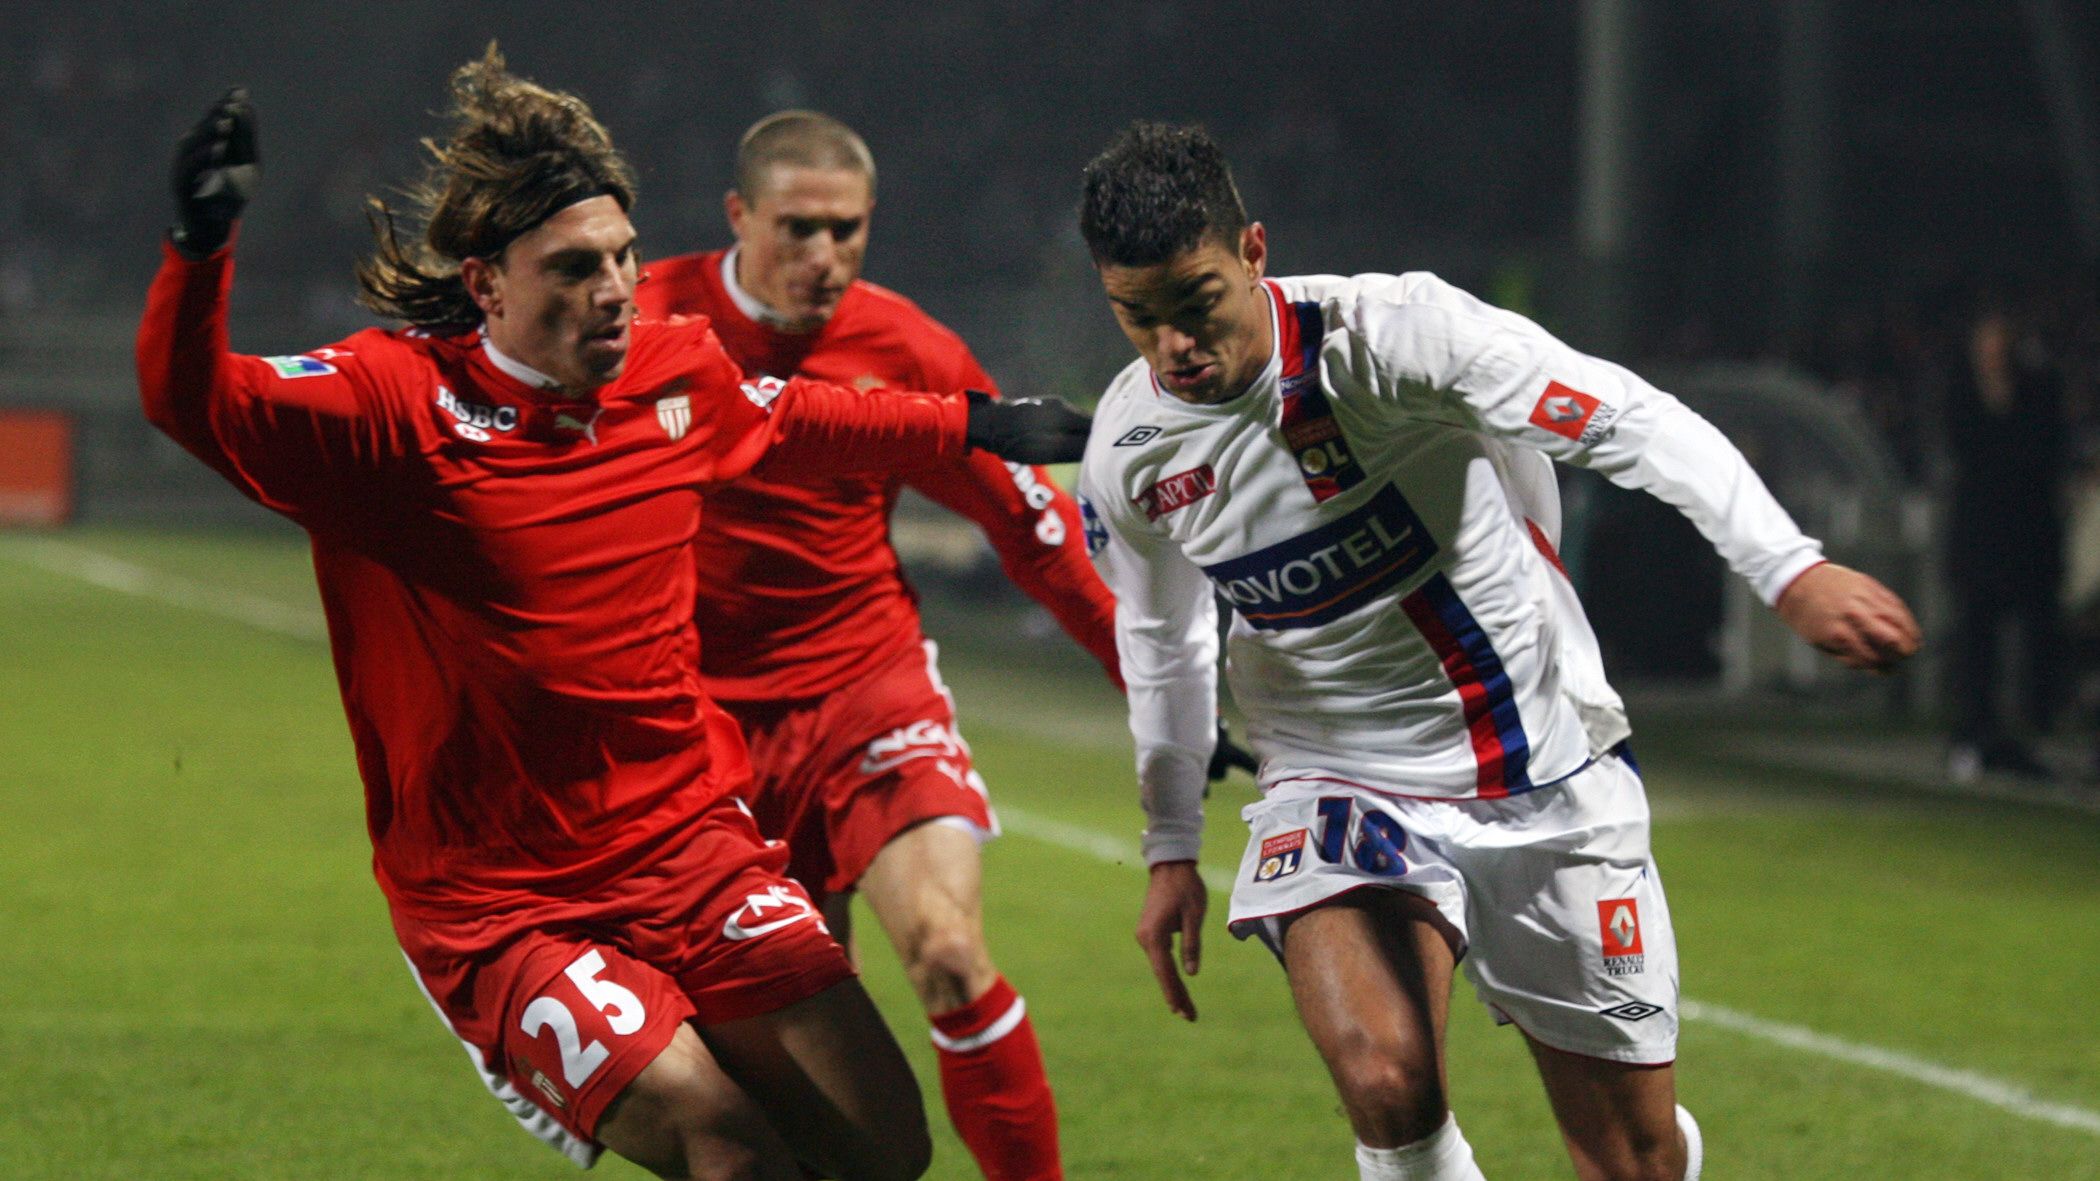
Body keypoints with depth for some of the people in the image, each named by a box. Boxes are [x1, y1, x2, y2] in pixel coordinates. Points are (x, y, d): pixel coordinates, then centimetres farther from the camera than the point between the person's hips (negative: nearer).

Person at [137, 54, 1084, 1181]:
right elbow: (193, 401, -28)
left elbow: (799, 419, 26)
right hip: (493, 907, -6)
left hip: (688, 843, 6)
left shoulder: (679, 375, 4)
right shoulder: (395, 401, -15)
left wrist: (970, 424, 38)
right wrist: (200, 247, -46)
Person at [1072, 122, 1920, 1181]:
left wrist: (1792, 570, -39)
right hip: (1337, 788, 2)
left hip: (1546, 773, -1)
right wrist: (1171, 849, 21)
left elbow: (1629, 421, -27)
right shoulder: (1126, 455, -5)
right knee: (1384, 1085, -29)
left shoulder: (1384, 331, -20)